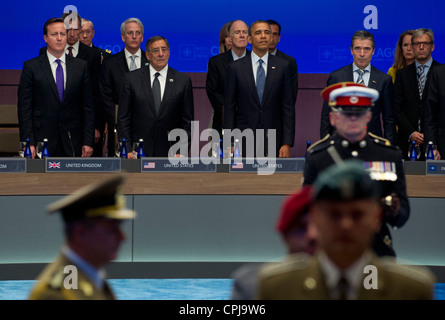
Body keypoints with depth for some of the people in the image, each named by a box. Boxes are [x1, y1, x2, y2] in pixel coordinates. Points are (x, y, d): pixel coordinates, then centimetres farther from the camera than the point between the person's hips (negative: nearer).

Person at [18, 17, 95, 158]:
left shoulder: (81, 66, 9)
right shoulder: (31, 67, 2)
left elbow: (88, 106, 8)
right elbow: (24, 108, -1)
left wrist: (88, 142, 1)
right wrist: (28, 143, -8)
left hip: (72, 144, 2)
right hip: (41, 140, -2)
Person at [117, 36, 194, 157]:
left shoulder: (183, 81, 5)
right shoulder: (132, 79, 5)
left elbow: (187, 121, 6)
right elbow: (123, 119, 5)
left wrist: (182, 151, -3)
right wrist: (127, 150, -4)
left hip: (169, 152, 0)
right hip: (138, 152, 0)